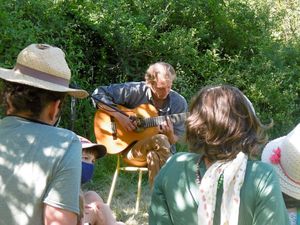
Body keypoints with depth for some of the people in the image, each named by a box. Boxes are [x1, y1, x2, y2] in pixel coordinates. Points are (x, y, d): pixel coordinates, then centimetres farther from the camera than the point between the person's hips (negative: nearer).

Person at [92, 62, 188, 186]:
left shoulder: (179, 103, -3)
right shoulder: (135, 91, -11)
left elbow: (174, 141, 3)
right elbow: (98, 94, -10)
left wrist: (170, 134, -21)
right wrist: (119, 116, -17)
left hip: (164, 153, 2)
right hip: (131, 148, -2)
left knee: (154, 156, -33)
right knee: (161, 140, -31)